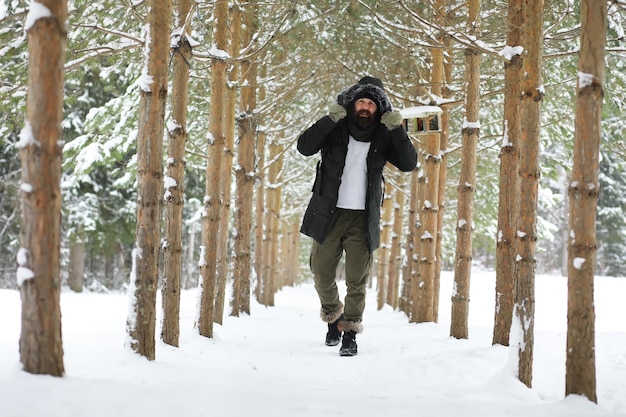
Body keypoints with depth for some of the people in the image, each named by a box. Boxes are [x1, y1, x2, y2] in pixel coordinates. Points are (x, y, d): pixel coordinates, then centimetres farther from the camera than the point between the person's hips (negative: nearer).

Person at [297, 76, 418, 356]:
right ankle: (332, 315, 34)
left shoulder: (383, 137, 3)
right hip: (328, 214, 0)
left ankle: (350, 331, 9)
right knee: (322, 275, 7)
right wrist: (329, 120, -23)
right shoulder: (335, 130, 0)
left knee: (357, 280, -3)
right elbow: (304, 147, -13)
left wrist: (398, 131, -17)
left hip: (363, 218, 0)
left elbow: (409, 164, -5)